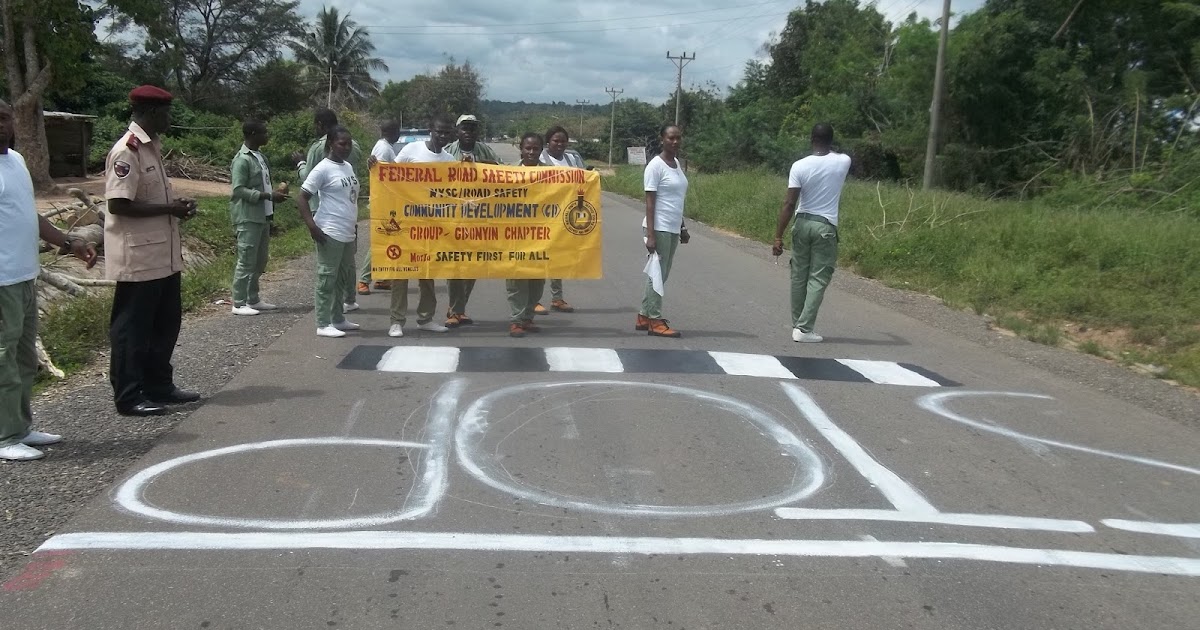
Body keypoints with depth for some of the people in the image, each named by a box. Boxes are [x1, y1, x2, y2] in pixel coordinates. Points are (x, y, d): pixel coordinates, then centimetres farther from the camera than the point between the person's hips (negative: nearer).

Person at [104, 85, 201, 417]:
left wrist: (176, 203, 4)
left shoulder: (152, 146, 13)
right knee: (132, 328, 0)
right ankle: (128, 397, 10)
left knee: (166, 321, 16)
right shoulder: (127, 151, -17)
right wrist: (169, 209, -17)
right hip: (138, 258, -10)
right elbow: (119, 204, -22)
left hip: (163, 254, 10)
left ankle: (158, 386, 28)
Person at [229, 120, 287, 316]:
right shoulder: (242, 160, -14)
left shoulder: (260, 156, 14)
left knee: (260, 260, 14)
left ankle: (253, 300, 23)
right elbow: (239, 189, -19)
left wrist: (275, 193, 4)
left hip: (262, 216, 9)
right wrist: (269, 196, -22)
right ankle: (239, 303, 0)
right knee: (246, 261, -6)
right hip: (248, 218, -9)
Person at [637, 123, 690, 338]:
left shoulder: (676, 163, 13)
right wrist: (650, 234, -18)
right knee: (657, 274, -3)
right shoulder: (656, 166, -10)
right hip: (659, 228, -8)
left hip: (673, 229, 8)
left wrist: (682, 228, 18)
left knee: (661, 274, 12)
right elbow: (650, 202, -13)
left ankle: (644, 317, 20)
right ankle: (655, 321, 4)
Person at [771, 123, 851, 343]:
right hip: (825, 227, -1)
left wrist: (778, 237, -9)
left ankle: (797, 325, 19)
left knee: (799, 276, 11)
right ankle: (804, 329, -5)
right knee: (818, 279, 1)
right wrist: (830, 149, 42)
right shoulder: (843, 162, -5)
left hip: (802, 224, 1)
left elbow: (789, 204, -12)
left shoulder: (800, 166, -8)